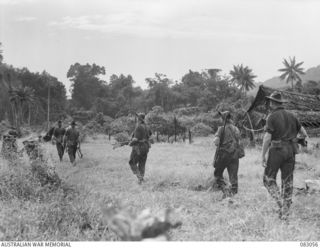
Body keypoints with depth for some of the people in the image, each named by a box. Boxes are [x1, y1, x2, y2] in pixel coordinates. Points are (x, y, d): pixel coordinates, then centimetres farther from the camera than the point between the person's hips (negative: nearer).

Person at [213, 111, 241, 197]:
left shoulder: (222, 128, -8)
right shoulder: (236, 129, 8)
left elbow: (216, 141, -17)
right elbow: (238, 142, 13)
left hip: (224, 154, -4)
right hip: (235, 154, 5)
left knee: (217, 174, 9)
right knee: (233, 176, 9)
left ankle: (224, 190, -8)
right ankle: (233, 193, 6)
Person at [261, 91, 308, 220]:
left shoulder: (272, 117, -9)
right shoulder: (291, 116, 9)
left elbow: (267, 137, -16)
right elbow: (302, 130, 23)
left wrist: (263, 155, -11)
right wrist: (306, 136, 46)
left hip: (277, 151, -5)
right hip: (290, 151, 5)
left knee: (269, 179, 8)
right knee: (287, 181, 9)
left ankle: (280, 203, -12)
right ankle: (284, 213, 10)